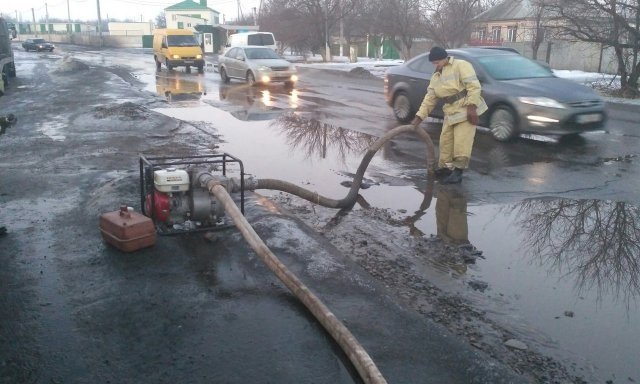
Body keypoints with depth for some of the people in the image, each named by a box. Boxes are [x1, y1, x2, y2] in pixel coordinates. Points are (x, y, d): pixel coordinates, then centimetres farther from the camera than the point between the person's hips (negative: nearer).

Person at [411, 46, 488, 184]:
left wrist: (471, 107, -23)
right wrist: (418, 117, 5)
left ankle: (458, 171, -6)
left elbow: (474, 86, -17)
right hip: (450, 113, 7)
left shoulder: (461, 65, -9)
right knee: (446, 141, 8)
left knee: (461, 142, -11)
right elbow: (429, 99, 13)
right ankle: (444, 168, 20)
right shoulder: (436, 77, 14)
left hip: (466, 110, -7)